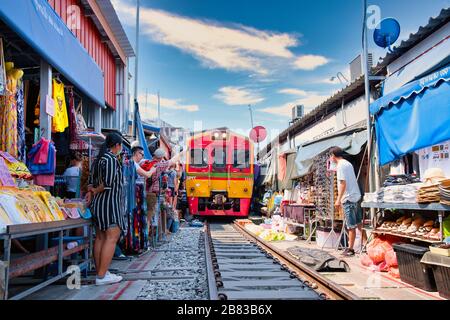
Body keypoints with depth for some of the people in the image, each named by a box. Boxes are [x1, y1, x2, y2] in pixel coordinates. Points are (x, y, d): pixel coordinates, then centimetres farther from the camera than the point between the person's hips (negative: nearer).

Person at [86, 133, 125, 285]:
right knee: (112, 238, -7)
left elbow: (92, 181, 16)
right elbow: (108, 183, -20)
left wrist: (91, 192, 3)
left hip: (98, 203, 10)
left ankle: (100, 272, 18)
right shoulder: (111, 159, -14)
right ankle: (102, 276, -7)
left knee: (100, 237, 11)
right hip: (110, 202, -10)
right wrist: (95, 191, -4)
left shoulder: (98, 159, 16)